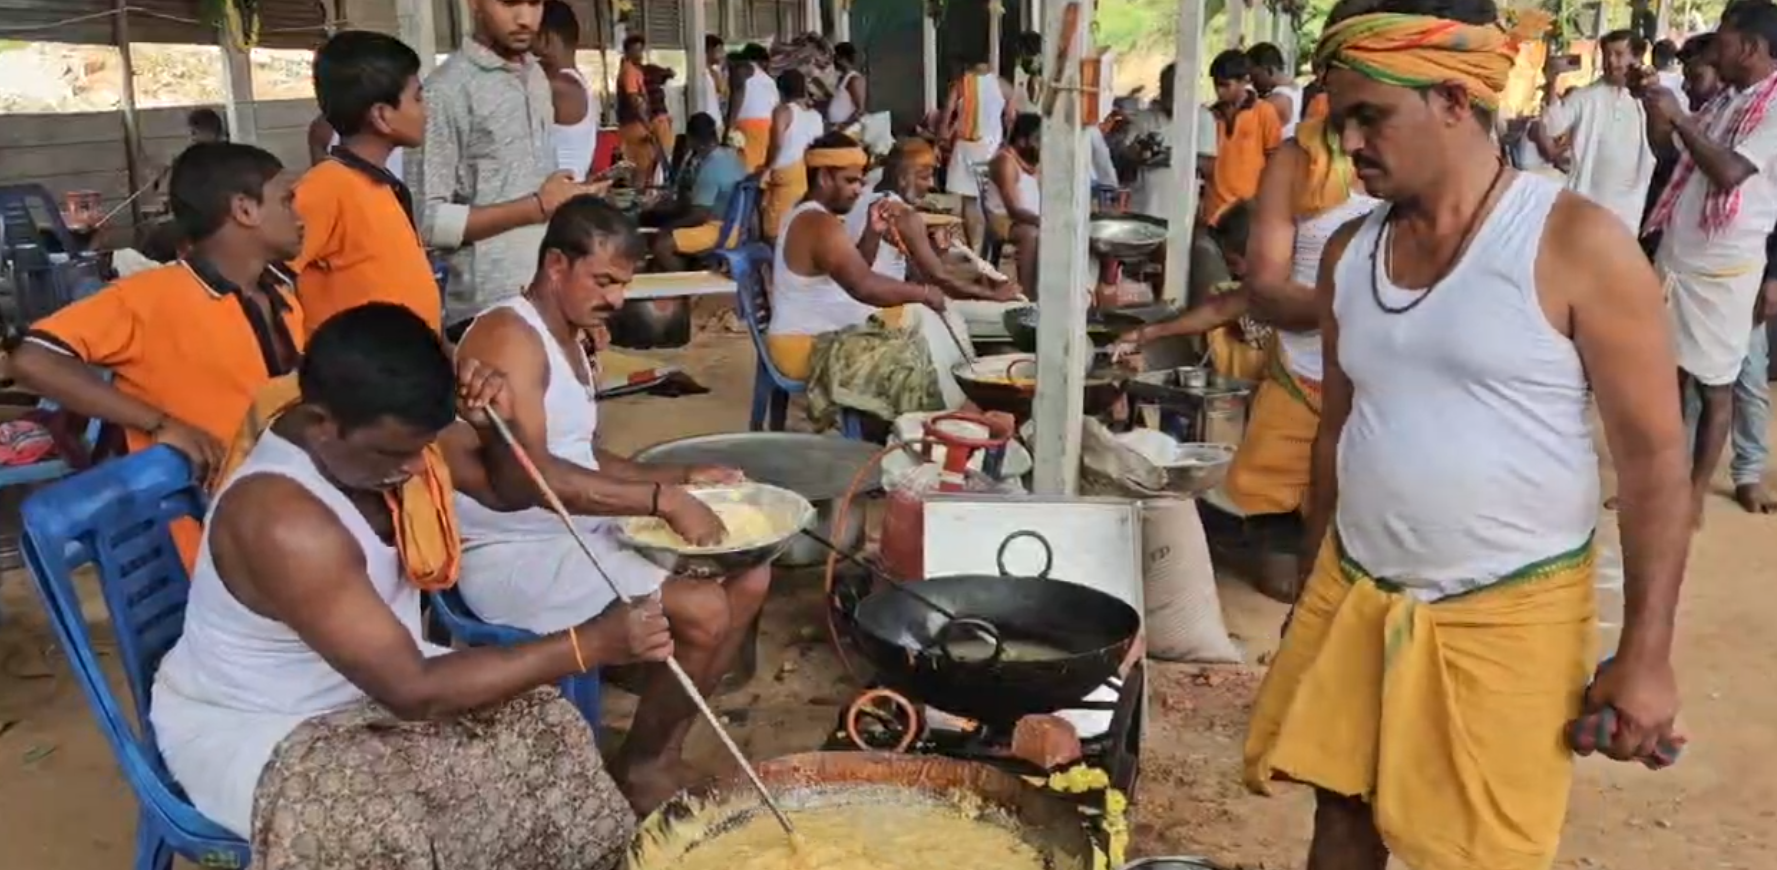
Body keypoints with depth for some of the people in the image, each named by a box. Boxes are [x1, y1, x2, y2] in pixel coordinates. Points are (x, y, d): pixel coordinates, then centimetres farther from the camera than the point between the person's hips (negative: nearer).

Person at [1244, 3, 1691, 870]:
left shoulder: (1576, 243, -13)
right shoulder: (1349, 250, 3)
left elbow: (1653, 455, -11)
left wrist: (1646, 652, -13)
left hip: (1503, 614, -4)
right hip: (1353, 595, 5)